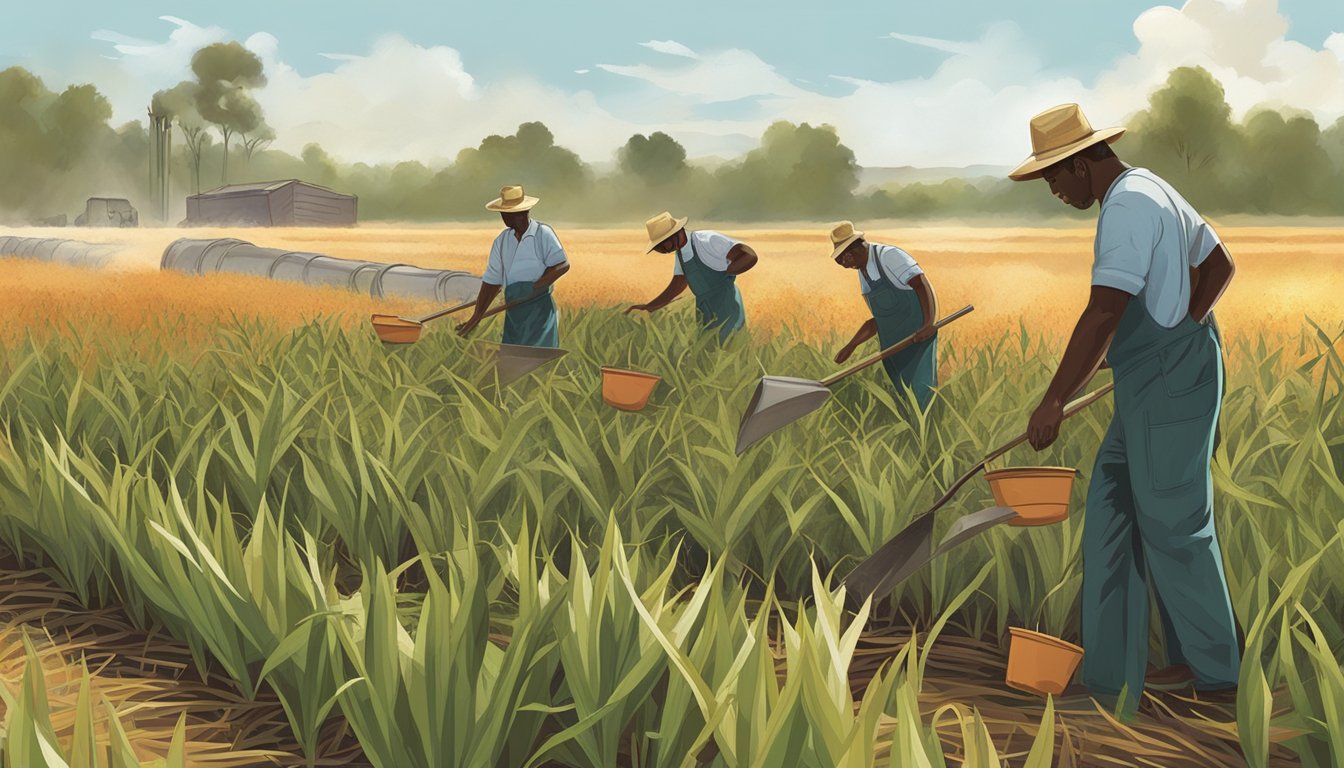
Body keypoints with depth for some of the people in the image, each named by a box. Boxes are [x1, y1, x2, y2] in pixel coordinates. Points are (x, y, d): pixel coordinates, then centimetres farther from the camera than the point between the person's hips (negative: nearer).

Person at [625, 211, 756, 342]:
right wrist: (646, 308, 0)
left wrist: (722, 274, -15)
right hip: (706, 316, 8)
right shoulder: (680, 255, 6)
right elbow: (675, 289, 8)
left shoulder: (708, 240, -20)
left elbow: (749, 257, -26)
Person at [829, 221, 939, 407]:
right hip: (892, 346, 8)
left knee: (920, 392, -17)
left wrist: (930, 323, -37)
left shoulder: (889, 256, -12)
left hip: (919, 336, -8)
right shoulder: (863, 273, 14)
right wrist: (851, 346, 14)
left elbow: (923, 286, -23)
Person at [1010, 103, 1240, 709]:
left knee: (1174, 527, 3)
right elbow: (1219, 265, 23)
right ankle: (1109, 672, 17)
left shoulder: (1128, 206, -19)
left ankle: (1211, 666, 20)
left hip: (1166, 385, -11)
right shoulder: (1153, 192, 15)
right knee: (1111, 511, 12)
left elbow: (1104, 316, -26)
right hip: (1163, 380, 11)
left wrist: (1053, 403, -24)